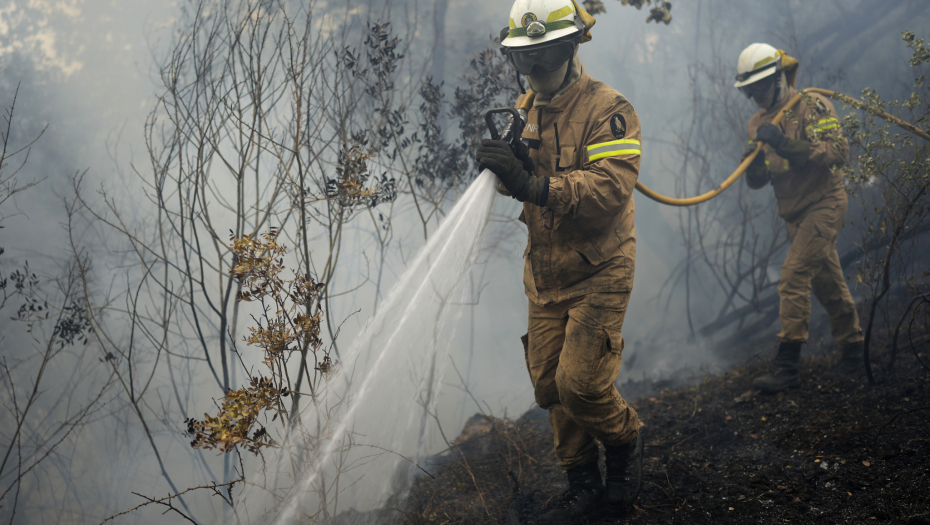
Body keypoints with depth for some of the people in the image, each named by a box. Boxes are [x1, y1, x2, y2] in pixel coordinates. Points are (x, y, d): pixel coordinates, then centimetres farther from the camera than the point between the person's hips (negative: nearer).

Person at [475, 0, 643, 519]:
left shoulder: (608, 109, -14)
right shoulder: (525, 111, 9)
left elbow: (610, 187, -28)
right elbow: (515, 187, 8)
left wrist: (533, 185, -40)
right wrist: (504, 164, -17)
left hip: (598, 272, -7)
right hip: (545, 272, 7)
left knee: (581, 383, -11)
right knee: (550, 384, 8)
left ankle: (626, 439, 20)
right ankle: (584, 486, 22)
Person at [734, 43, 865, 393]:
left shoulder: (812, 106, -11)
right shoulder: (758, 124, 9)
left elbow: (839, 152, -24)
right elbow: (756, 182, 8)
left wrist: (787, 144, -32)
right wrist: (754, 163, -16)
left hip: (824, 204, -7)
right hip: (794, 213, 7)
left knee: (794, 275, -19)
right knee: (828, 283, 16)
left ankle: (787, 364, -20)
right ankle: (853, 350, 29)